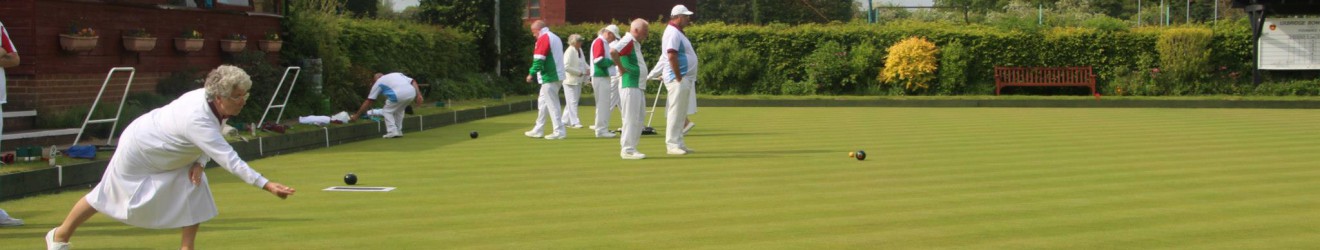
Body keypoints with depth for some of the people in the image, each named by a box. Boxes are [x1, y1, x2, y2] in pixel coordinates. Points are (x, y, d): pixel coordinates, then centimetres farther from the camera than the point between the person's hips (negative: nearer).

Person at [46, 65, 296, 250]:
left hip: (168, 155, 8)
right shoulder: (198, 119, -42)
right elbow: (229, 159, -46)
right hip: (138, 149, -8)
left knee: (196, 192, -9)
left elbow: (208, 143, 2)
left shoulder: (210, 98, -17)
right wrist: (266, 184, -49)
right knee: (104, 197, 11)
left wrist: (199, 162, -15)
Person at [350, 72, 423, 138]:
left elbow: (368, 101, 25)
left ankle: (392, 132, 3)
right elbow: (413, 82, 19)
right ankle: (398, 131, 28)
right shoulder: (397, 74, 36)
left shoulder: (378, 83, 25)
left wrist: (357, 115, 31)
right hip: (412, 92, 5)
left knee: (387, 111, 18)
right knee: (399, 110, 30)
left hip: (398, 94, -5)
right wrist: (418, 95, 12)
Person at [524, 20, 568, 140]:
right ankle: (538, 130, 21)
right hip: (556, 75, 10)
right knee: (543, 102, 16)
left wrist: (532, 73, -13)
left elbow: (539, 59, -19)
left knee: (552, 104, -5)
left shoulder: (543, 38, -11)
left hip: (549, 77, -10)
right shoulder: (555, 37, 18)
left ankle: (559, 131, -4)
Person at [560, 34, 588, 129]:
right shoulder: (569, 52, -16)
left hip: (578, 81, 9)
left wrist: (588, 69, 4)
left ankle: (565, 120, 22)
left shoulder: (580, 50, 11)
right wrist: (578, 72, -19)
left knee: (571, 102, 13)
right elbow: (566, 67, -22)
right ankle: (574, 122, -5)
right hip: (571, 81, -9)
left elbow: (583, 63, 23)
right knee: (572, 101, -6)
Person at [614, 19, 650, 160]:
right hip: (630, 86, -10)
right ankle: (627, 150, -4)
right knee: (631, 119, -7)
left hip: (639, 87, 10)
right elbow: (613, 52, -31)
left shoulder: (635, 43, 18)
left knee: (638, 120, 12)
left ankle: (629, 148, 17)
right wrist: (621, 67, -19)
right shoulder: (628, 41, -13)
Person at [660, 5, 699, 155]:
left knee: (681, 114, 12)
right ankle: (672, 145, -5)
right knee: (676, 113, -7)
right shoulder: (673, 33, -14)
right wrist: (679, 77, -20)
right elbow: (671, 56, -24)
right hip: (678, 79, -10)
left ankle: (678, 143, 16)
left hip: (685, 79, 10)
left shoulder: (677, 32, 17)